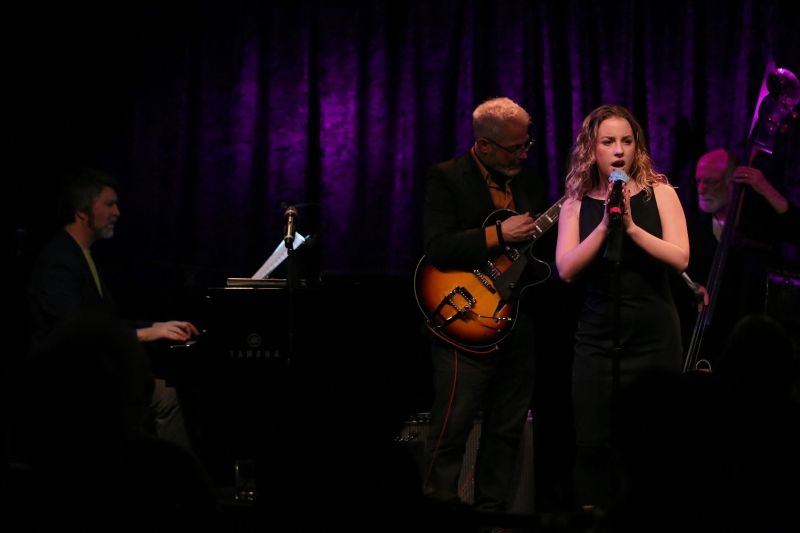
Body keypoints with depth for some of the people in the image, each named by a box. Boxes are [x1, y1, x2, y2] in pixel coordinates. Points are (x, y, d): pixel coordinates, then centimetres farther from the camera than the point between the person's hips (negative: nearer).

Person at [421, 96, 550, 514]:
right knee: (452, 429, -7)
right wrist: (499, 235, -20)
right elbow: (437, 249, -17)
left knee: (507, 429, 9)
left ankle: (492, 510, 17)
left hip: (519, 320, 6)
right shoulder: (446, 178, -6)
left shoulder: (529, 181, 14)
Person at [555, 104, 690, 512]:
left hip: (653, 337, -1)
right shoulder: (577, 204, 5)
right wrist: (604, 225, -18)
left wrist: (631, 226, -21)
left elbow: (680, 258, -9)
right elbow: (566, 269, -7)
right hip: (597, 339, 1)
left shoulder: (658, 193, 2)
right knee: (592, 446, -1)